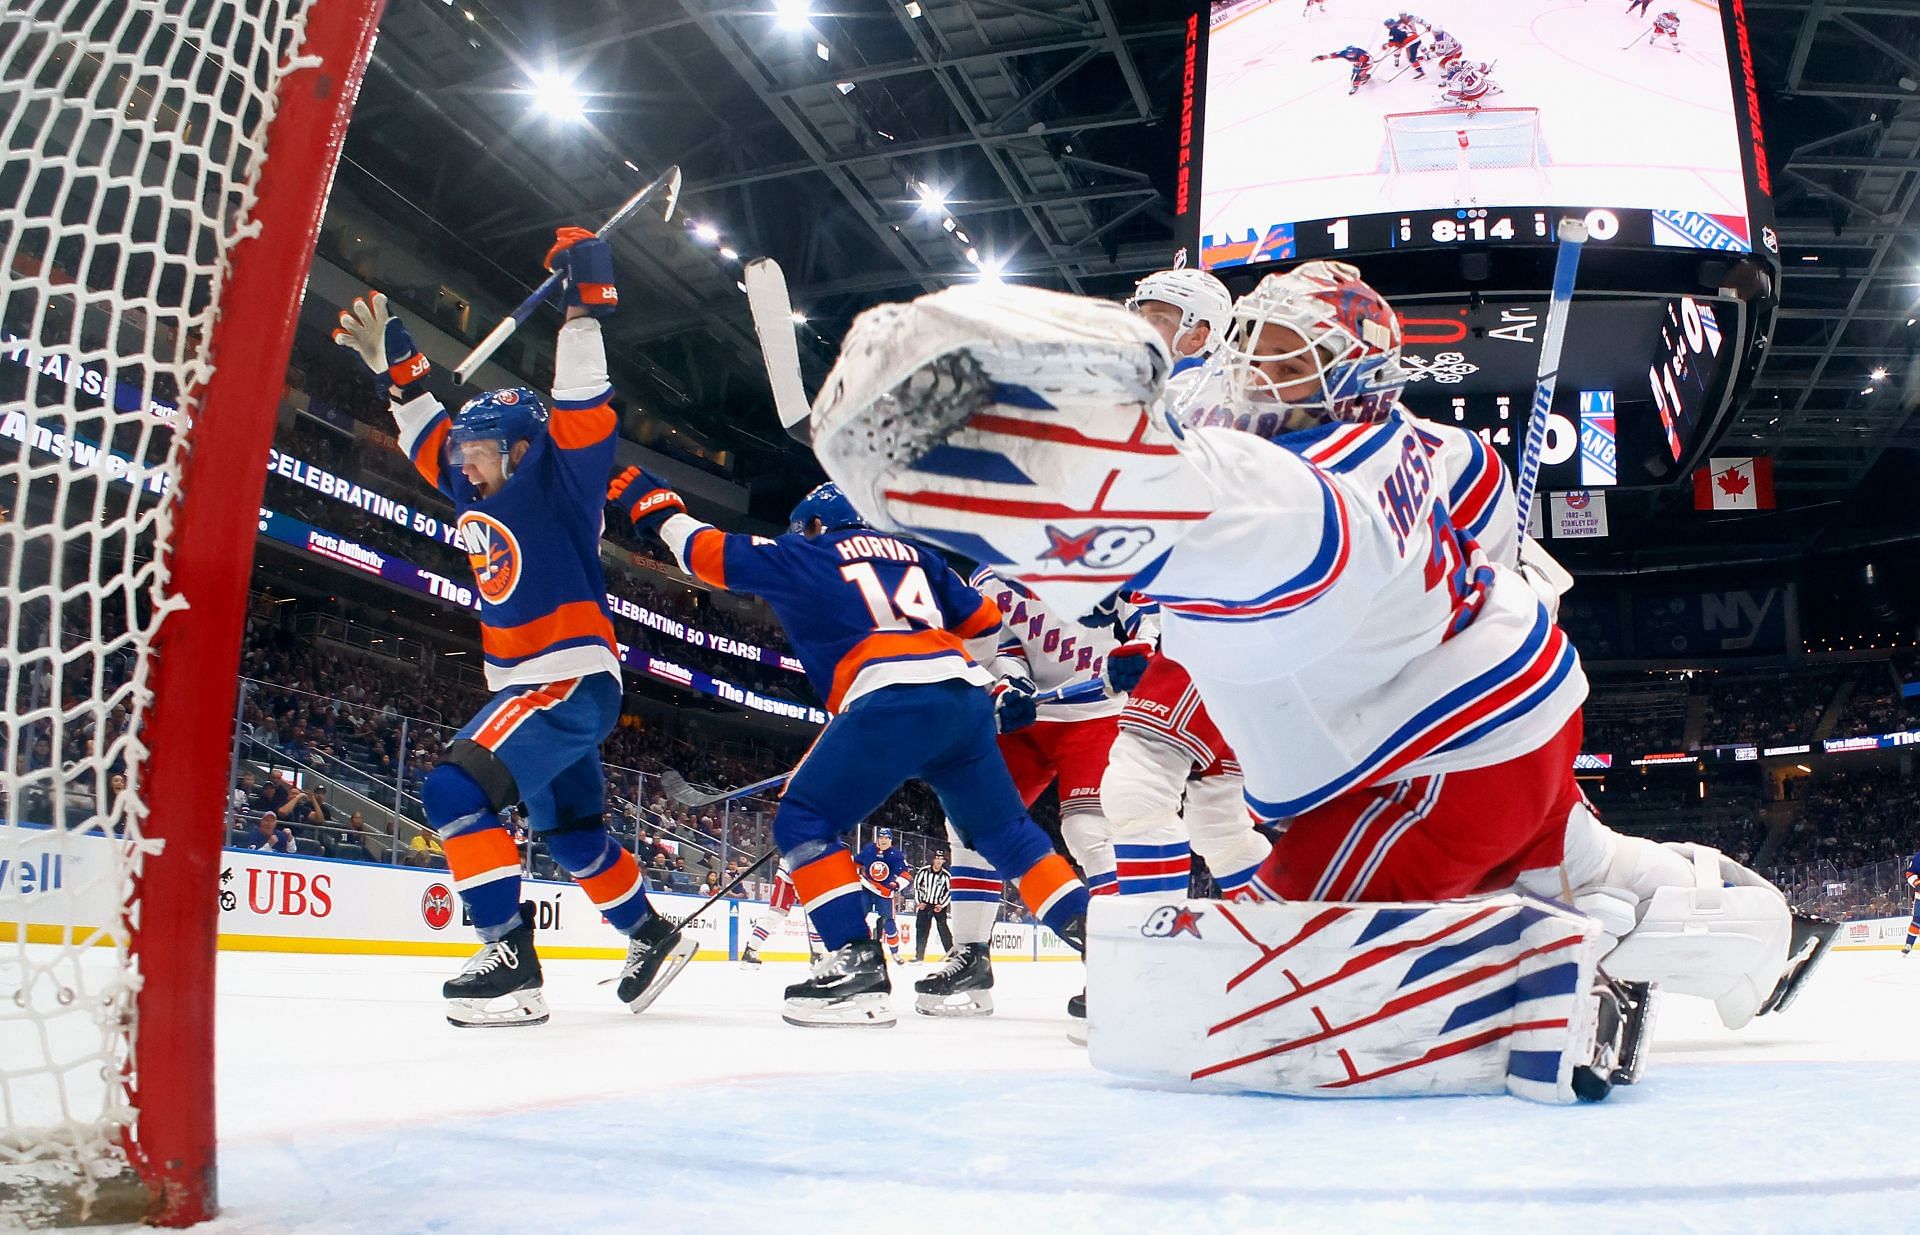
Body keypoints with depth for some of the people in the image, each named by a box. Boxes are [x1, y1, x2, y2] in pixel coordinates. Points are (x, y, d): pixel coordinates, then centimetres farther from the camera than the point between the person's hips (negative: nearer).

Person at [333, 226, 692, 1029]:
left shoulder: (554, 482, -9)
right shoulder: (477, 496, 13)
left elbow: (583, 410, -21)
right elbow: (429, 435, 27)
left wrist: (586, 305, -24)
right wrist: (393, 361, 25)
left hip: (572, 680, -10)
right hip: (533, 688, 10)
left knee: (457, 790, -21)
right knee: (571, 831, 19)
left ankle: (511, 962, -20)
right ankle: (655, 937, 35)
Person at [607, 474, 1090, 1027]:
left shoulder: (804, 556, 16)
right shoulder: (914, 554, 30)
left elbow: (712, 553, 19)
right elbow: (982, 620, 28)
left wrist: (660, 511, 34)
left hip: (894, 700, -6)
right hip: (966, 695, 6)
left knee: (804, 819, 2)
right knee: (1005, 831, 16)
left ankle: (856, 963, -12)